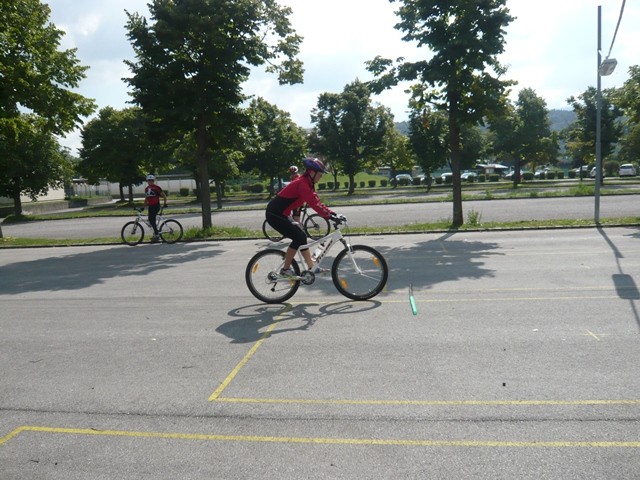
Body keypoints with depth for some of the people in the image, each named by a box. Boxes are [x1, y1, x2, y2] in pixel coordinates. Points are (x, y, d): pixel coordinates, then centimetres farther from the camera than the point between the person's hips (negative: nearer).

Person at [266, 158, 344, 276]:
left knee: (301, 236, 8)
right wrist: (330, 216, -34)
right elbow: (314, 204, -31)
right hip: (274, 214, -10)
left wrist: (333, 213, -1)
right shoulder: (302, 184, -21)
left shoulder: (307, 184, 10)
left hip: (279, 214, 10)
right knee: (298, 237, -9)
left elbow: (317, 201, 8)